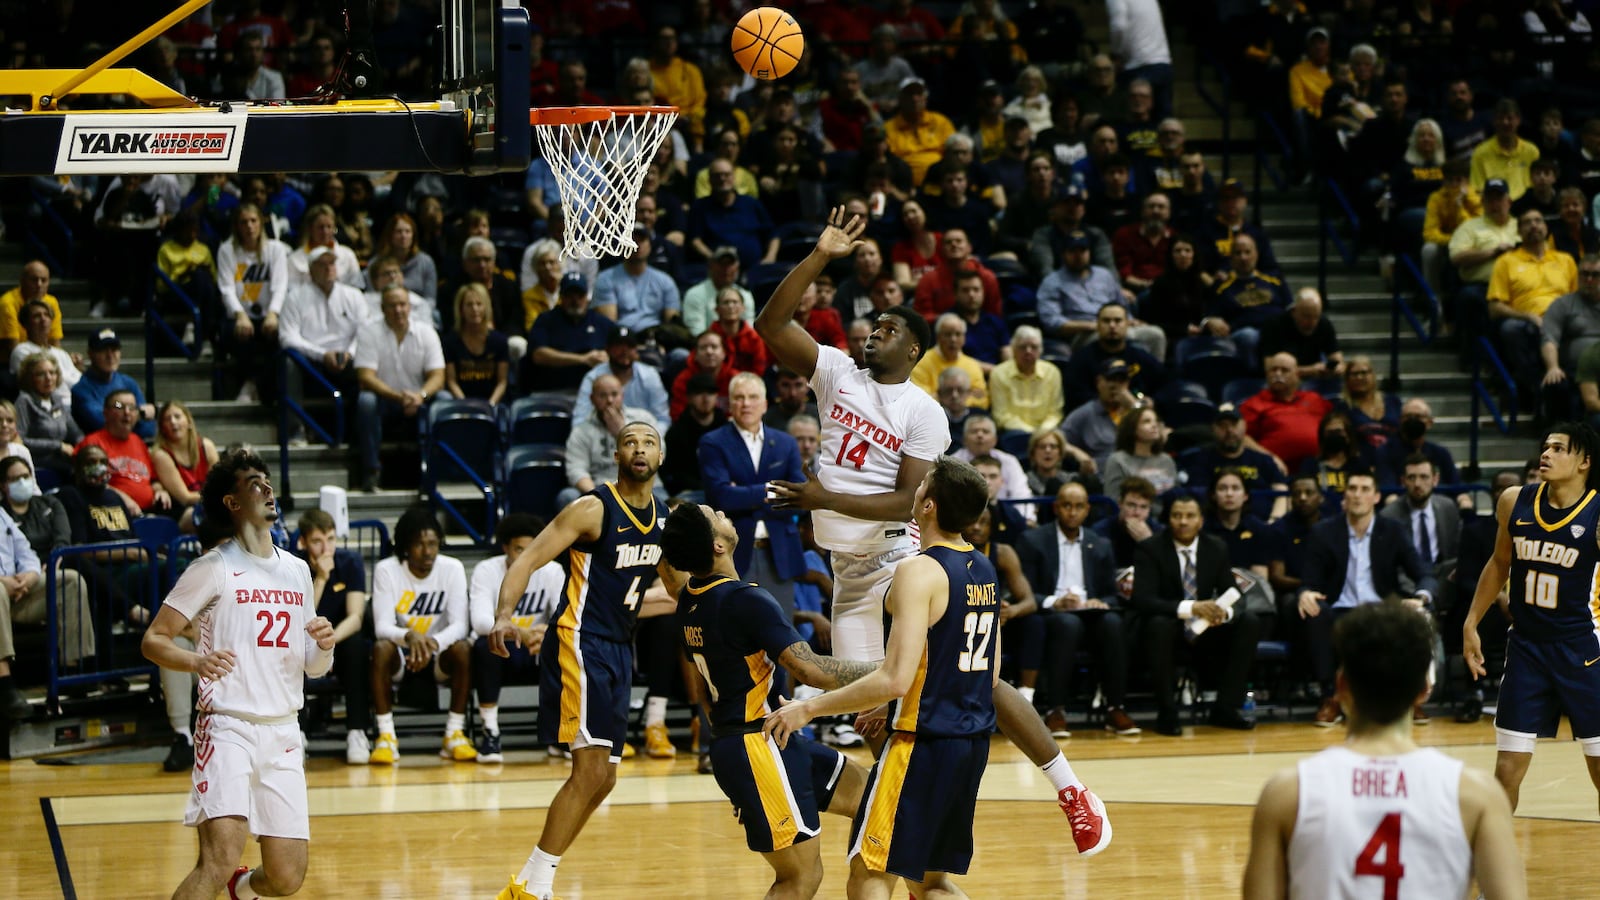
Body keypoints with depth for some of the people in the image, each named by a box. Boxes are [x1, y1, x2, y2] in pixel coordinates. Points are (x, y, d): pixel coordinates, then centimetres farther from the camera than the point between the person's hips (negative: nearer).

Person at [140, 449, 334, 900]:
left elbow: (313, 667, 21)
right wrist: (198, 661, -24)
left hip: (283, 735, 6)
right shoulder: (214, 569, -3)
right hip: (229, 727, -5)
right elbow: (153, 640, -5)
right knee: (221, 858, -24)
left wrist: (324, 646, -3)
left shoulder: (297, 571, 15)